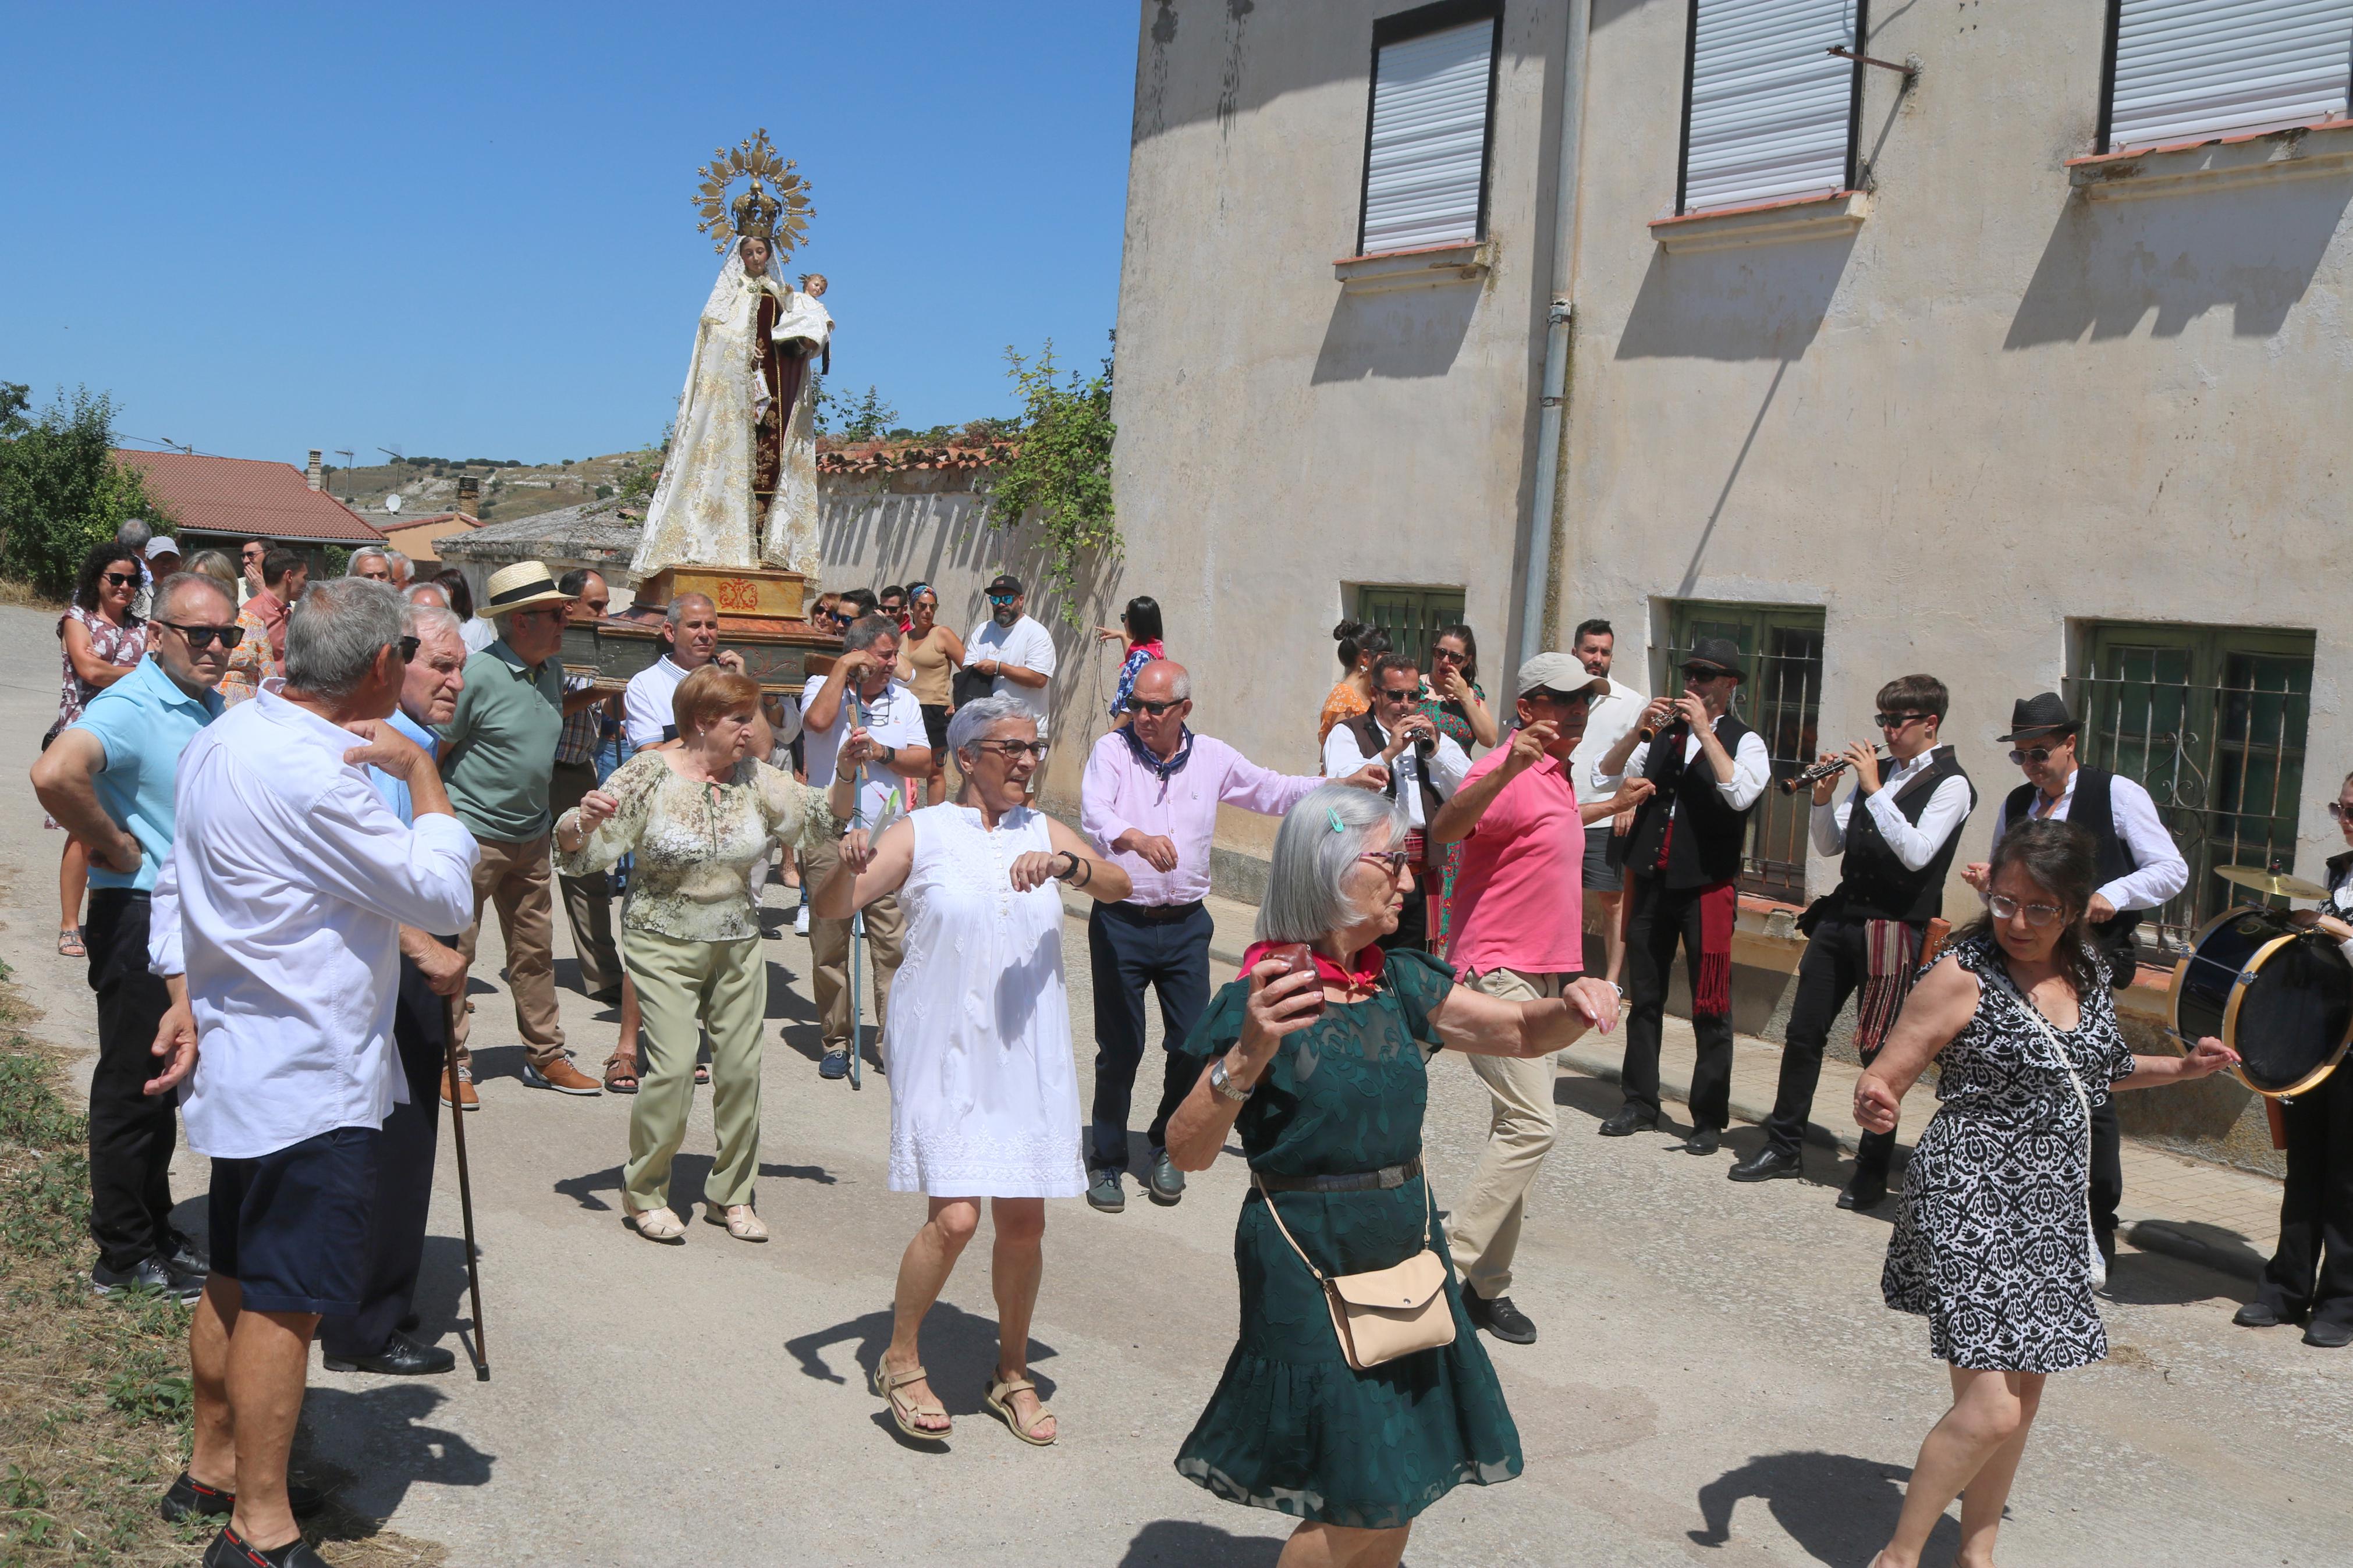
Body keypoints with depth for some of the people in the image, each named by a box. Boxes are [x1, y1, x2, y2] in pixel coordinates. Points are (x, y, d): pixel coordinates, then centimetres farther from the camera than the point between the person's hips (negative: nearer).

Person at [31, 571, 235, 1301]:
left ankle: (155, 1235, 31)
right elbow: (55, 775, -38)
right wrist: (116, 848, -24)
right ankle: (126, 1257, 14)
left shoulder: (211, 705, 9)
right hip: (141, 919, -9)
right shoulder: (129, 708, -19)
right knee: (133, 1088, 2)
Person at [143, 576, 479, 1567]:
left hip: (245, 1061, 10)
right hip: (310, 1077, -10)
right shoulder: (312, 775, -24)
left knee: (237, 1280, 21)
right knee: (286, 1301, -2)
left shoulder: (224, 738, 8)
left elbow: (179, 883, 15)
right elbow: (442, 895, -19)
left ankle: (212, 1467, 34)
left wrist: (186, 996, 12)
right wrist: (423, 773, -11)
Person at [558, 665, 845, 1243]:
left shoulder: (754, 778, 2)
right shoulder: (649, 775, -10)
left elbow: (826, 821, 5)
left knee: (741, 1067, 3)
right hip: (665, 944, -4)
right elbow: (579, 852, -11)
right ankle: (643, 1195, 7)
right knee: (673, 1066, -14)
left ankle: (730, 1195, 20)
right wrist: (583, 822, -34)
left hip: (738, 946, 5)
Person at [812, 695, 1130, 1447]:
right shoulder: (922, 833, 0)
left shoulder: (1045, 831, 9)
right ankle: (900, 1360, 11)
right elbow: (832, 908, -6)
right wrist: (848, 866, -28)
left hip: (1028, 1053, 4)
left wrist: (1066, 865, -26)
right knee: (955, 1216, -13)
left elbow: (1118, 886, -6)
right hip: (945, 1051, -3)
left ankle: (1012, 1373, 26)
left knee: (1024, 1221, 6)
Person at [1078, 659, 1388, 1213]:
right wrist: (1136, 838, -43)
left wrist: (1344, 786, 3)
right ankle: (1107, 1159, 19)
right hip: (1121, 921, -3)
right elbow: (1094, 813, -22)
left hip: (1186, 924, 3)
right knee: (1120, 1047, 1)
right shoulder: (1112, 750, -6)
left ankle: (1168, 1147, 28)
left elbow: (1274, 792, 13)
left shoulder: (1212, 757, 5)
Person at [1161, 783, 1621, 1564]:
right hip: (1309, 1263, -6)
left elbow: (1520, 1032, 12)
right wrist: (1248, 1054, -36)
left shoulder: (1400, 983, 4)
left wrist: (1571, 1006, -10)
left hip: (1409, 1250, 6)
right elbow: (1189, 1151, -20)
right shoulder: (1262, 997, -15)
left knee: (1398, 1499, 14)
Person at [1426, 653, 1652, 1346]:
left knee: (1519, 1125, 12)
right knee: (1532, 1125, -17)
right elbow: (1445, 829, -37)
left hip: (1542, 973, 10)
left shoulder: (1556, 775, 13)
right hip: (1500, 973, -10)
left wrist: (1611, 806, 42)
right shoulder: (1508, 772, -17)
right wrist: (1506, 769, -50)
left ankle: (1488, 1286, 18)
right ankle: (1453, 1270, -10)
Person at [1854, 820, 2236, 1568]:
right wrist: (1874, 1105, -36)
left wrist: (2182, 1067, 11)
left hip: (2050, 1210, 8)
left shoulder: (2086, 975, 6)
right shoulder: (1963, 974, -14)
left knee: (2024, 1389, 15)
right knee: (1991, 1408, -13)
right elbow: (1884, 1076, -14)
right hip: (1971, 1204, -7)